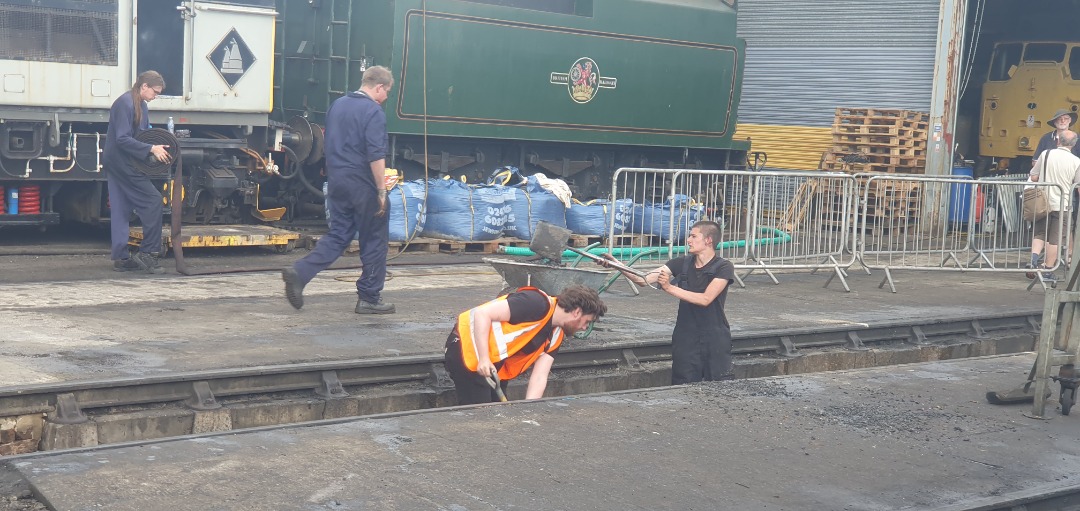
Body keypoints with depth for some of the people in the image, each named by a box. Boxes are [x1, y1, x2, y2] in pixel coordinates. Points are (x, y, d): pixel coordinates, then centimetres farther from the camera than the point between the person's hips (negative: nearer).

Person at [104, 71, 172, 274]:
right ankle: (147, 253, -5)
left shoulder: (142, 106, 13)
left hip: (120, 165, 10)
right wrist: (151, 149, -23)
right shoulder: (125, 104, -17)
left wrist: (156, 148, 1)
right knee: (153, 200, -9)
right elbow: (123, 139, -22)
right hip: (122, 163, -10)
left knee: (121, 211, 9)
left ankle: (121, 258, 13)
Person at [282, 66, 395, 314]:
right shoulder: (373, 112, -13)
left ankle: (299, 272, -6)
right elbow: (376, 156, -20)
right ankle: (369, 298, 10)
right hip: (362, 184, -7)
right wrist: (381, 191, -16)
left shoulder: (337, 105, 13)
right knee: (374, 241, 4)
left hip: (336, 181, 8)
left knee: (337, 235, 12)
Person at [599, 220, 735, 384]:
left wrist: (670, 287, -24)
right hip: (686, 340, 3)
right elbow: (644, 279, -2)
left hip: (715, 341, -3)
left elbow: (705, 299, -19)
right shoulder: (682, 263, 5)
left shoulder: (723, 267, -7)